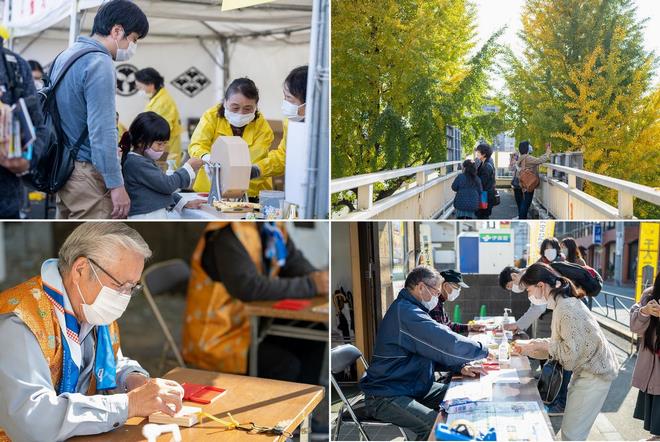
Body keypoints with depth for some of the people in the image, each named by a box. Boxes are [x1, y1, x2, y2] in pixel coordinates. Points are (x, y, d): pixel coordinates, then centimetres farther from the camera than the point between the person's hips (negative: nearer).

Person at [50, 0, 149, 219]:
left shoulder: (65, 56, 13)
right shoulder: (99, 63, -16)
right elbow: (102, 132, -21)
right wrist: (117, 185, -18)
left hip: (62, 168, 10)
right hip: (87, 174, -10)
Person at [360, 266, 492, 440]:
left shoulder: (410, 310, 12)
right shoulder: (405, 312, -23)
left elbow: (435, 351, 15)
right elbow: (448, 344, -26)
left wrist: (461, 367, -2)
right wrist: (484, 351, -9)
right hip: (386, 398, -11)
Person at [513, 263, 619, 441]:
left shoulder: (566, 309, -25)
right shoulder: (561, 304, 5)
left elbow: (570, 352, -25)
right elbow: (559, 343, 11)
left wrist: (541, 345, -16)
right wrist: (528, 346, 4)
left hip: (594, 375, -10)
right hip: (584, 370, 10)